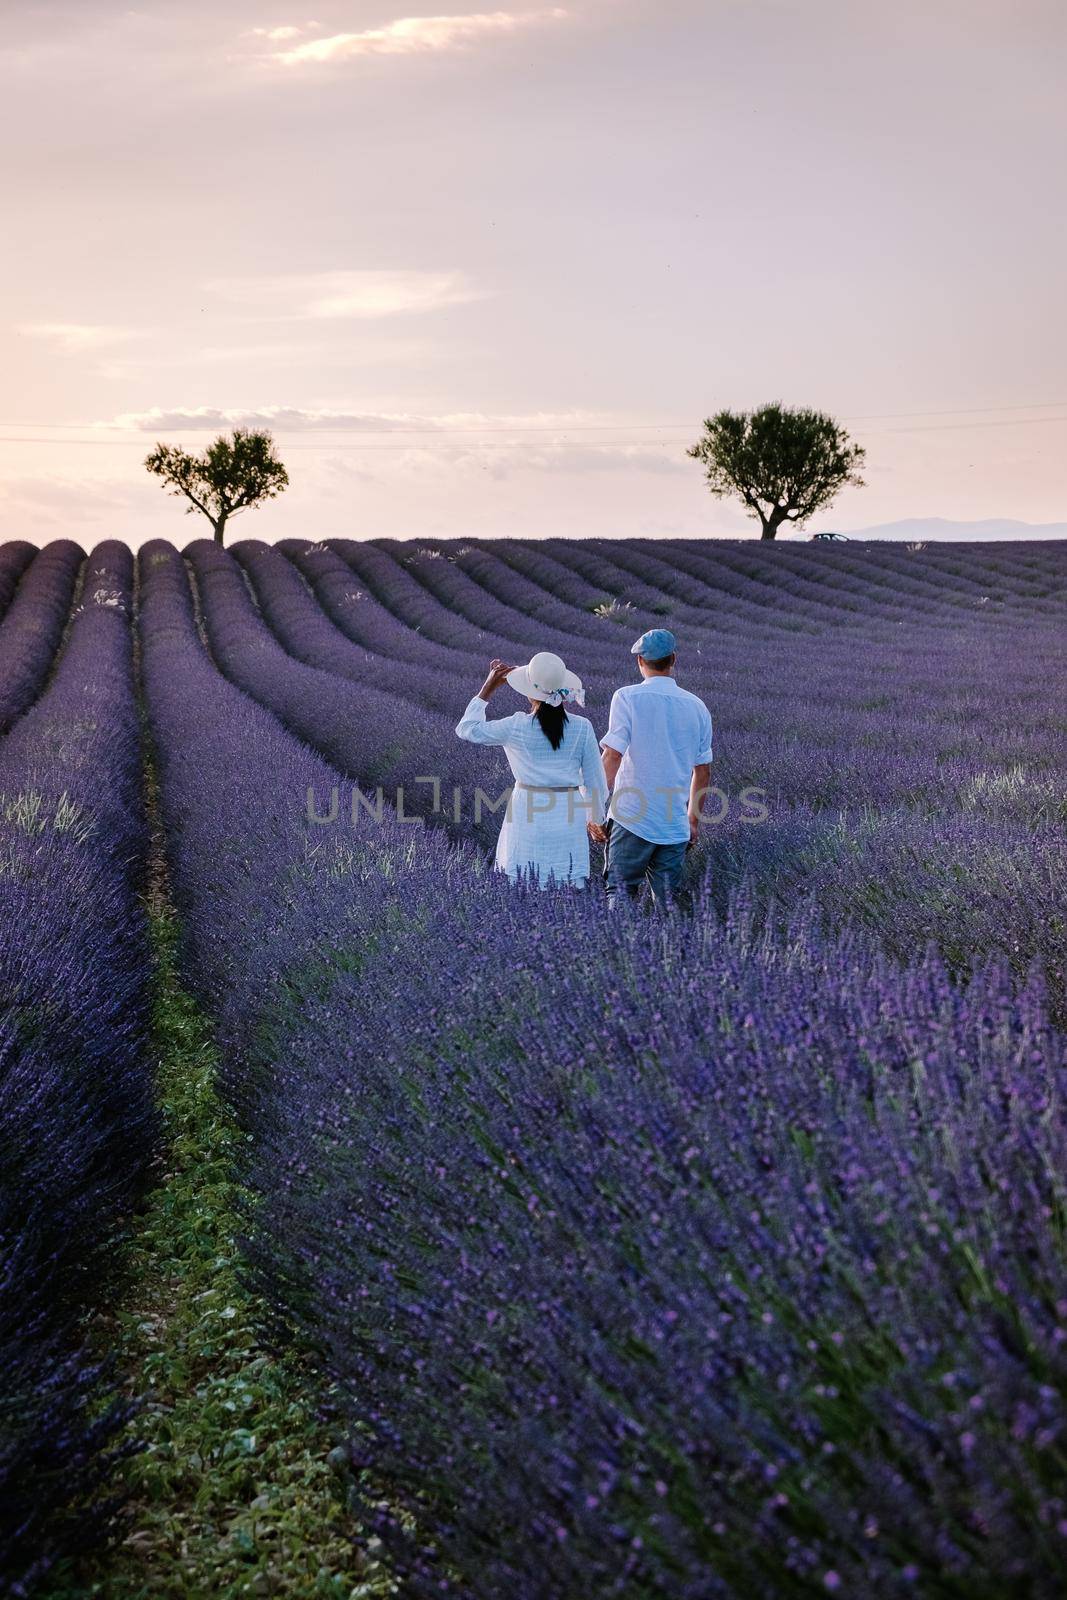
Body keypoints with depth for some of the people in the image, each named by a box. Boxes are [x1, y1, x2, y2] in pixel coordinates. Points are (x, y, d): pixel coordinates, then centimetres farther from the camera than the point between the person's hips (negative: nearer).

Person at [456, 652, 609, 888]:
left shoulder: (516, 727, -6)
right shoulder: (582, 728, -2)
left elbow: (467, 729, 8)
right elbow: (595, 780, 4)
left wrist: (489, 686, 12)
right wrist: (596, 819, 19)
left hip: (529, 818, -1)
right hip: (569, 816, 2)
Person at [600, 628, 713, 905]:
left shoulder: (627, 697, -5)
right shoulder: (697, 706, 8)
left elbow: (612, 757, -13)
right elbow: (703, 772, 13)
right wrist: (693, 819, 24)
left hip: (632, 821, -4)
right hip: (676, 825, 4)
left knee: (620, 896, 0)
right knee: (667, 902, 10)